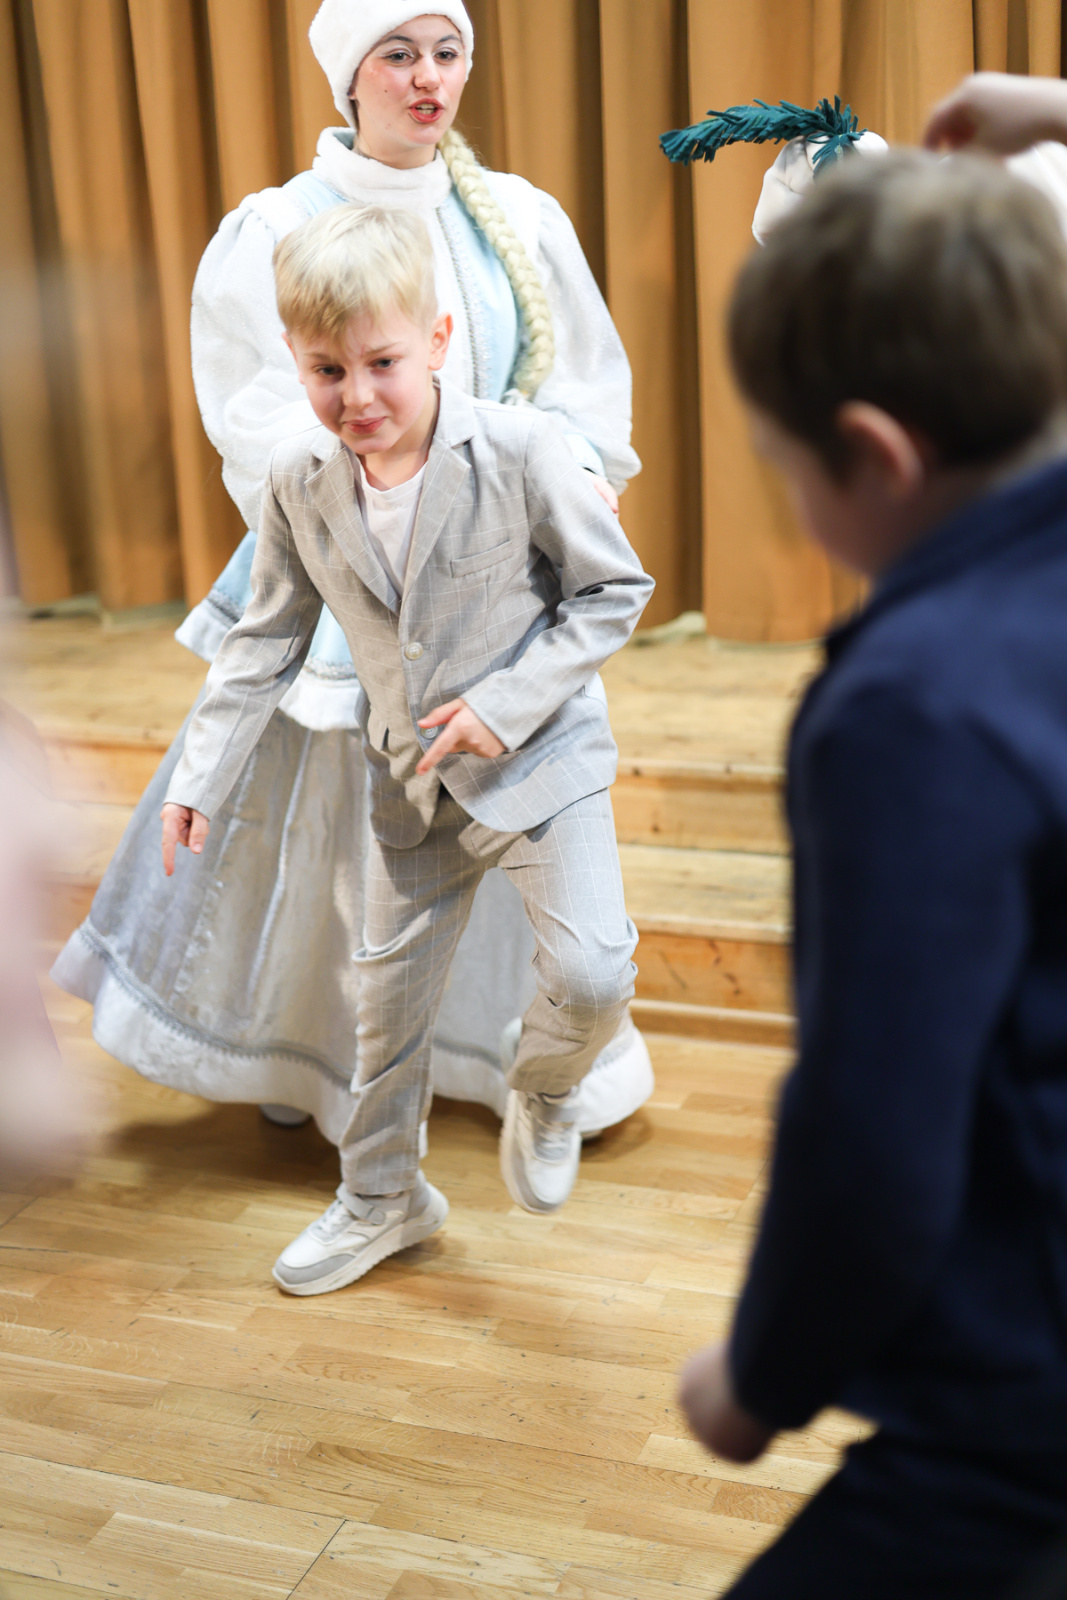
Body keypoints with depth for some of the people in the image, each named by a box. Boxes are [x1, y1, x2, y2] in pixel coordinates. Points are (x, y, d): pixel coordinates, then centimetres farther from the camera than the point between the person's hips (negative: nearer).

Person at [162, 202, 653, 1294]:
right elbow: (266, 639, 5)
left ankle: (542, 1092, 18)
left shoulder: (516, 449, -21)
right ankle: (382, 1196, 38)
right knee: (390, 996, 15)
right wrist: (201, 774, 0)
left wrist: (509, 702, -21)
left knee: (591, 976, -19)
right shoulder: (298, 482, -8)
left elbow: (616, 590, -11)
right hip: (411, 782, 4)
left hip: (542, 760, -4)